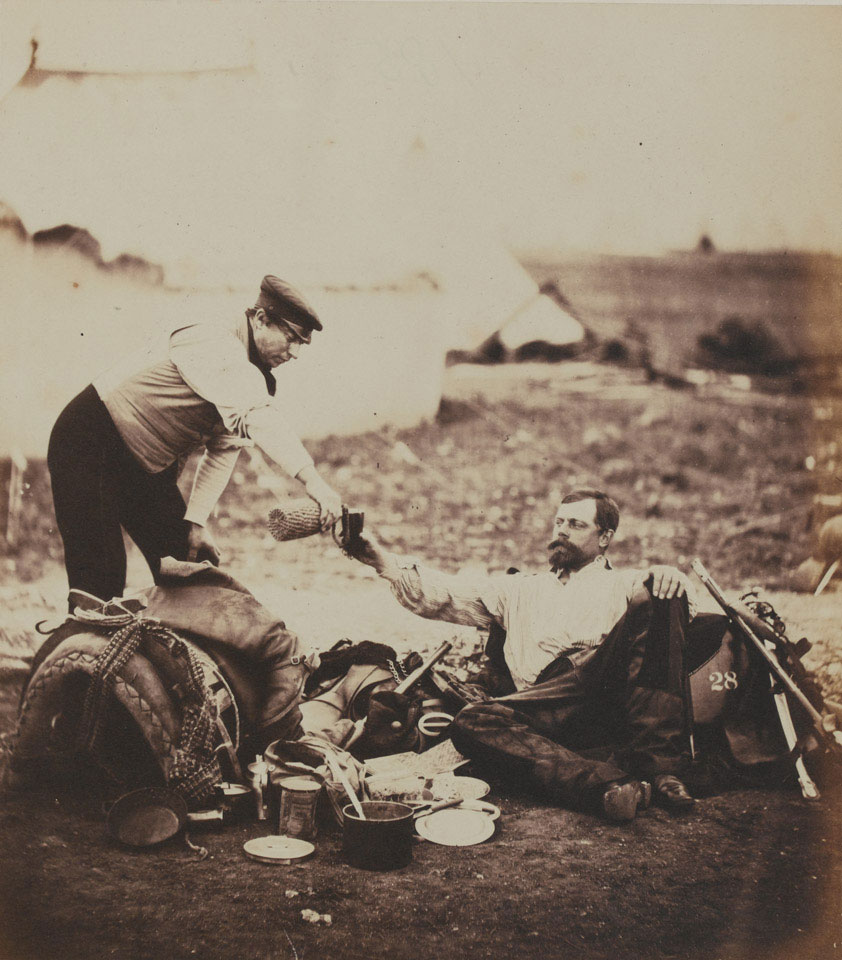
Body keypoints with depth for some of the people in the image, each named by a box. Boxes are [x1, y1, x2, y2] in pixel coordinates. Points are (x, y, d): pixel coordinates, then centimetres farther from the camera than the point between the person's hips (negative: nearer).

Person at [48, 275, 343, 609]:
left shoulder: (252, 374, 3)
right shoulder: (216, 346, -26)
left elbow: (222, 450, 1)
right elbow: (257, 416, -40)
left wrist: (196, 522, -9)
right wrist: (312, 480, -49)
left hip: (147, 466, 9)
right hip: (89, 447, -9)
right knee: (99, 581, -14)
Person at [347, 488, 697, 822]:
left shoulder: (623, 585, 26)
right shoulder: (521, 589, 32)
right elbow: (444, 595, 20)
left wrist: (666, 575, -18)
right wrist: (383, 561, 8)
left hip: (616, 706, -1)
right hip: (545, 718, 1)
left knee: (655, 600, -22)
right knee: (470, 724, -28)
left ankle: (658, 765, -30)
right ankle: (606, 784, -44)